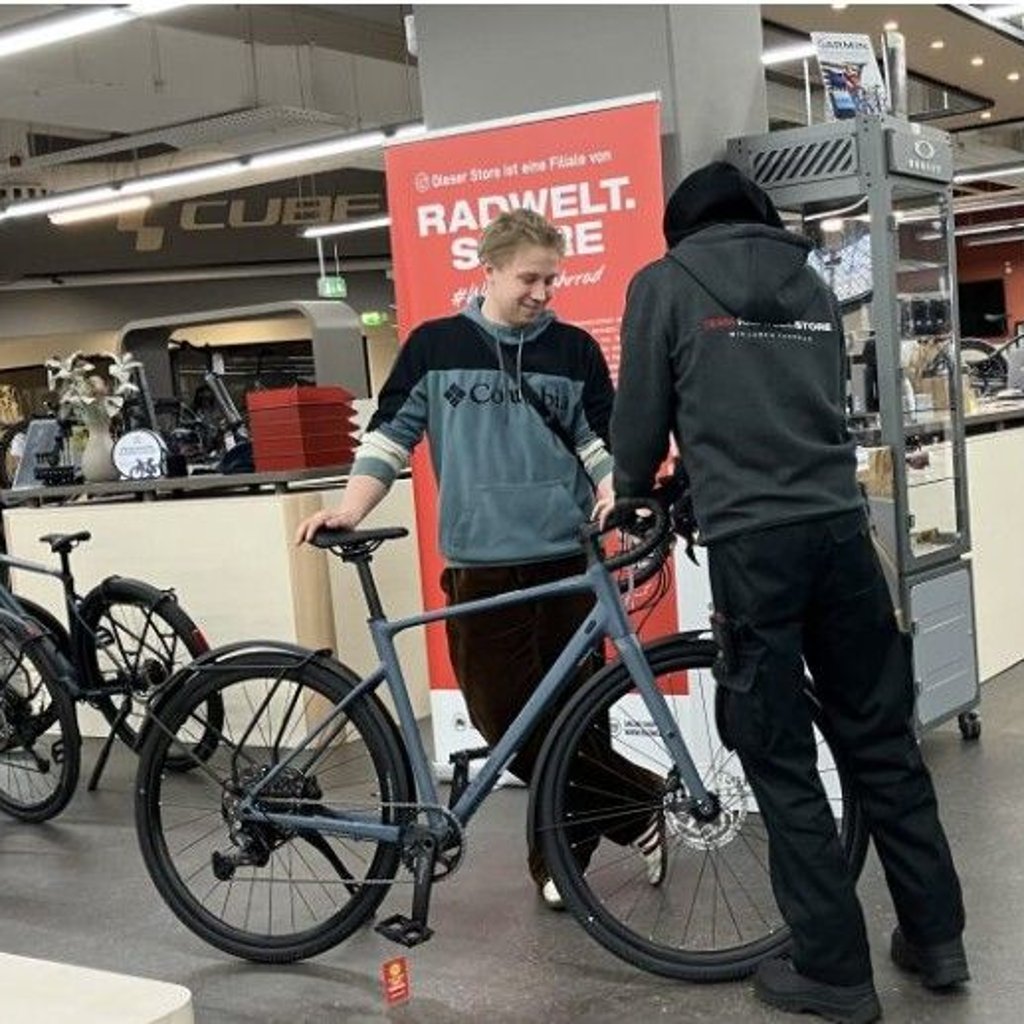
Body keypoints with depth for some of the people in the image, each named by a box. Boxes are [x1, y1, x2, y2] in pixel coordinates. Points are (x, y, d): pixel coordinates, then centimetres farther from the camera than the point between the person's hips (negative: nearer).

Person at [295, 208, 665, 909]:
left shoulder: (574, 350, 8)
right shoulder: (433, 346, 5)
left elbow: (603, 441, 10)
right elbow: (388, 439, 7)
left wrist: (613, 498, -10)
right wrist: (349, 511, -6)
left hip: (566, 563, 0)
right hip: (481, 569, 0)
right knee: (504, 720, -2)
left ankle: (562, 856, 21)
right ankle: (641, 802, 13)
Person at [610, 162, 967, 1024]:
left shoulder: (665, 284, 5)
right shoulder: (813, 288, 19)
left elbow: (642, 415, 6)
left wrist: (630, 494, 27)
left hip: (751, 540, -4)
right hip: (840, 528, 5)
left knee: (783, 763, 4)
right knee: (883, 743, 13)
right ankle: (936, 937, 22)